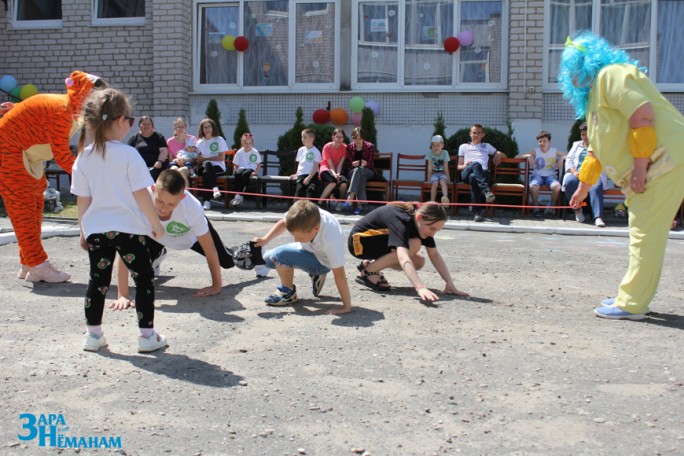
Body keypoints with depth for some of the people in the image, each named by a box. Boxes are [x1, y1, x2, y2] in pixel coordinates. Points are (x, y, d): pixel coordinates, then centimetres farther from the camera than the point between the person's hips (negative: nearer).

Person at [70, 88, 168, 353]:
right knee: (144, 279, 7)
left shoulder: (83, 158, 2)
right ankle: (147, 335, 8)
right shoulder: (128, 154, -11)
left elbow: (82, 200, 6)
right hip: (128, 228, -4)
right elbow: (141, 194, -11)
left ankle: (93, 334, 21)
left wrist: (83, 232, 16)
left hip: (96, 229, 5)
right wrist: (156, 224, -2)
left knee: (98, 281, 15)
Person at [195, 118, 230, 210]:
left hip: (219, 167, -3)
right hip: (205, 167, 3)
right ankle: (215, 188, -45)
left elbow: (221, 158, -3)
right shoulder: (199, 142, 16)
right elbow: (198, 160, 10)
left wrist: (205, 158, -6)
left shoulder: (219, 140, 5)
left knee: (205, 173, -35)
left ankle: (207, 201, -37)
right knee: (207, 165, -35)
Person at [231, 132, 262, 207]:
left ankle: (239, 196, -36)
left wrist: (256, 172, -12)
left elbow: (259, 166, 7)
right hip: (241, 168, 2)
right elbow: (235, 165, 12)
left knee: (245, 174, -37)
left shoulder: (255, 152, 7)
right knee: (237, 174, -36)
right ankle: (237, 195, -40)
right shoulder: (239, 152, 10)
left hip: (251, 169, -2)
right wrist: (235, 170, -10)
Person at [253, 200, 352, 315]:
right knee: (268, 259, 9)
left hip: (321, 261, -7)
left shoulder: (330, 239, -42)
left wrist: (347, 307, -32)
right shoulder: (304, 216, -29)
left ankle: (288, 292, 1)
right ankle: (315, 274, 14)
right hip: (306, 249, 7)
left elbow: (339, 274, -36)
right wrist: (265, 239, -16)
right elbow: (283, 223, -5)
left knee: (279, 255, -26)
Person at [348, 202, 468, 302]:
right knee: (414, 244, -26)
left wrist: (450, 283, -20)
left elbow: (435, 255, -9)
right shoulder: (401, 221, -34)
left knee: (419, 262, -4)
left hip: (377, 242, 8)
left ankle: (373, 263, 8)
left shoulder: (421, 222, -9)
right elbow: (403, 258, -47)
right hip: (359, 241, -8)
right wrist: (420, 288, -58)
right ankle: (369, 270, -13)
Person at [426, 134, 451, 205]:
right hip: (434, 174, 0)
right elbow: (430, 167, -5)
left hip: (442, 174, 0)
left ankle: (445, 197, -55)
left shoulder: (445, 153, -3)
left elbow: (446, 168, -3)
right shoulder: (430, 153, -4)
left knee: (442, 180, -33)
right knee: (435, 183, -31)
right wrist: (428, 179, -8)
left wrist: (448, 178, -5)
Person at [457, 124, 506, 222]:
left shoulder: (487, 146, 31)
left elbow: (504, 155, 37)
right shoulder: (463, 147, 28)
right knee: (476, 164, -39)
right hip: (466, 173, 0)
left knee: (473, 177, -41)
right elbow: (459, 166, 22)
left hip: (482, 173, 0)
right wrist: (465, 166, -2)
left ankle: (477, 212, -50)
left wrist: (498, 154, 13)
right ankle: (486, 190, -59)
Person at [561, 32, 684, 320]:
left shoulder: (610, 75, -8)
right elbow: (598, 148, 30)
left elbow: (643, 115, -21)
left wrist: (640, 166, -22)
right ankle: (633, 296, 22)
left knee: (646, 234, -9)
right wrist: (583, 186, 33)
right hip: (650, 168, 10)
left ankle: (632, 304, -6)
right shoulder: (595, 93, 23)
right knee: (644, 234, 14)